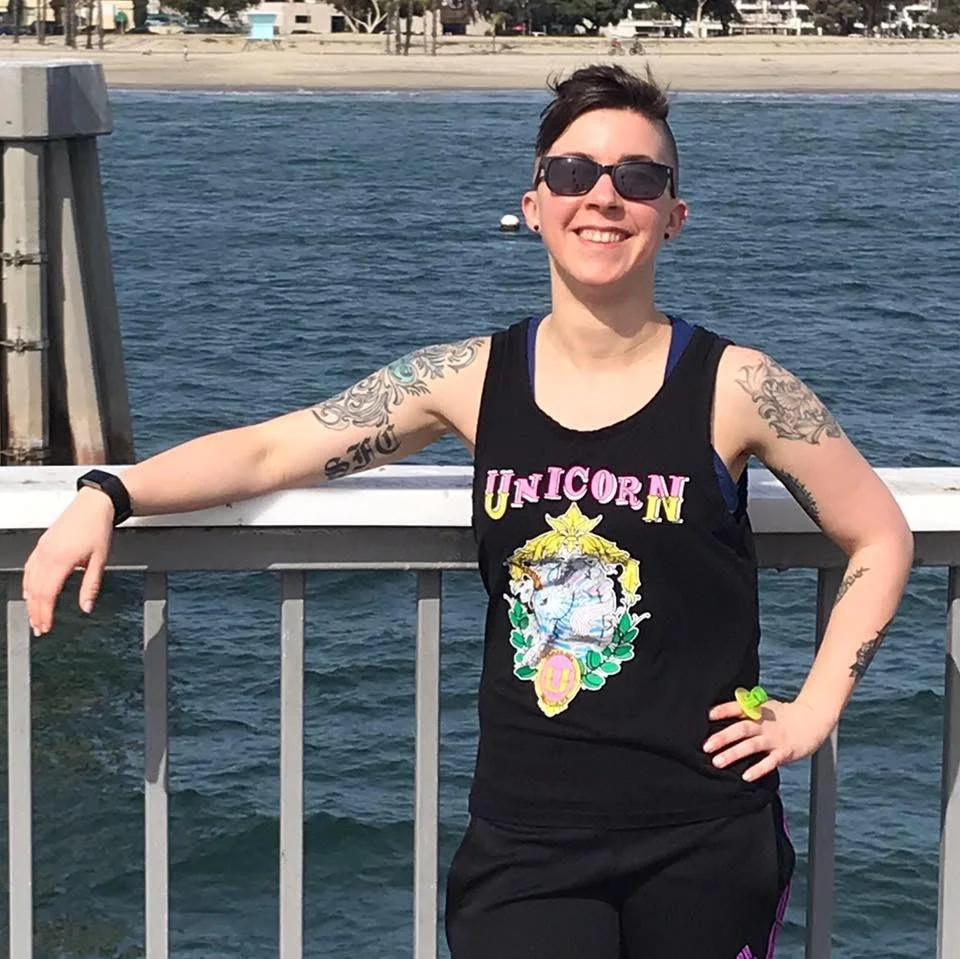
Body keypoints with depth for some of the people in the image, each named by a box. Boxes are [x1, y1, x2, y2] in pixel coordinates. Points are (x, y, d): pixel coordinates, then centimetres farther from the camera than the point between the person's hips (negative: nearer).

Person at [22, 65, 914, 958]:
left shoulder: (733, 387, -6)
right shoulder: (470, 380, 0)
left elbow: (880, 539, 4)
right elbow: (268, 451, 0)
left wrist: (813, 712, -2)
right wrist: (106, 497, -12)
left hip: (702, 847, -1)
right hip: (523, 838, 1)